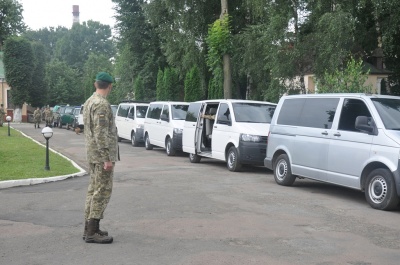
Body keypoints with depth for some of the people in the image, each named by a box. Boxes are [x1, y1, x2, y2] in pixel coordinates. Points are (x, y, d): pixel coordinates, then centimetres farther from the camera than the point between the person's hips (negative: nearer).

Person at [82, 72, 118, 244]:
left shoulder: (89, 102, 14)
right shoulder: (102, 104, -17)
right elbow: (101, 134, -22)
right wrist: (107, 158, -22)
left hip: (92, 154, 10)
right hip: (102, 154, -10)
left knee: (93, 190, 13)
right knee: (102, 191, -7)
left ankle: (89, 228, 19)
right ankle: (92, 232, -6)